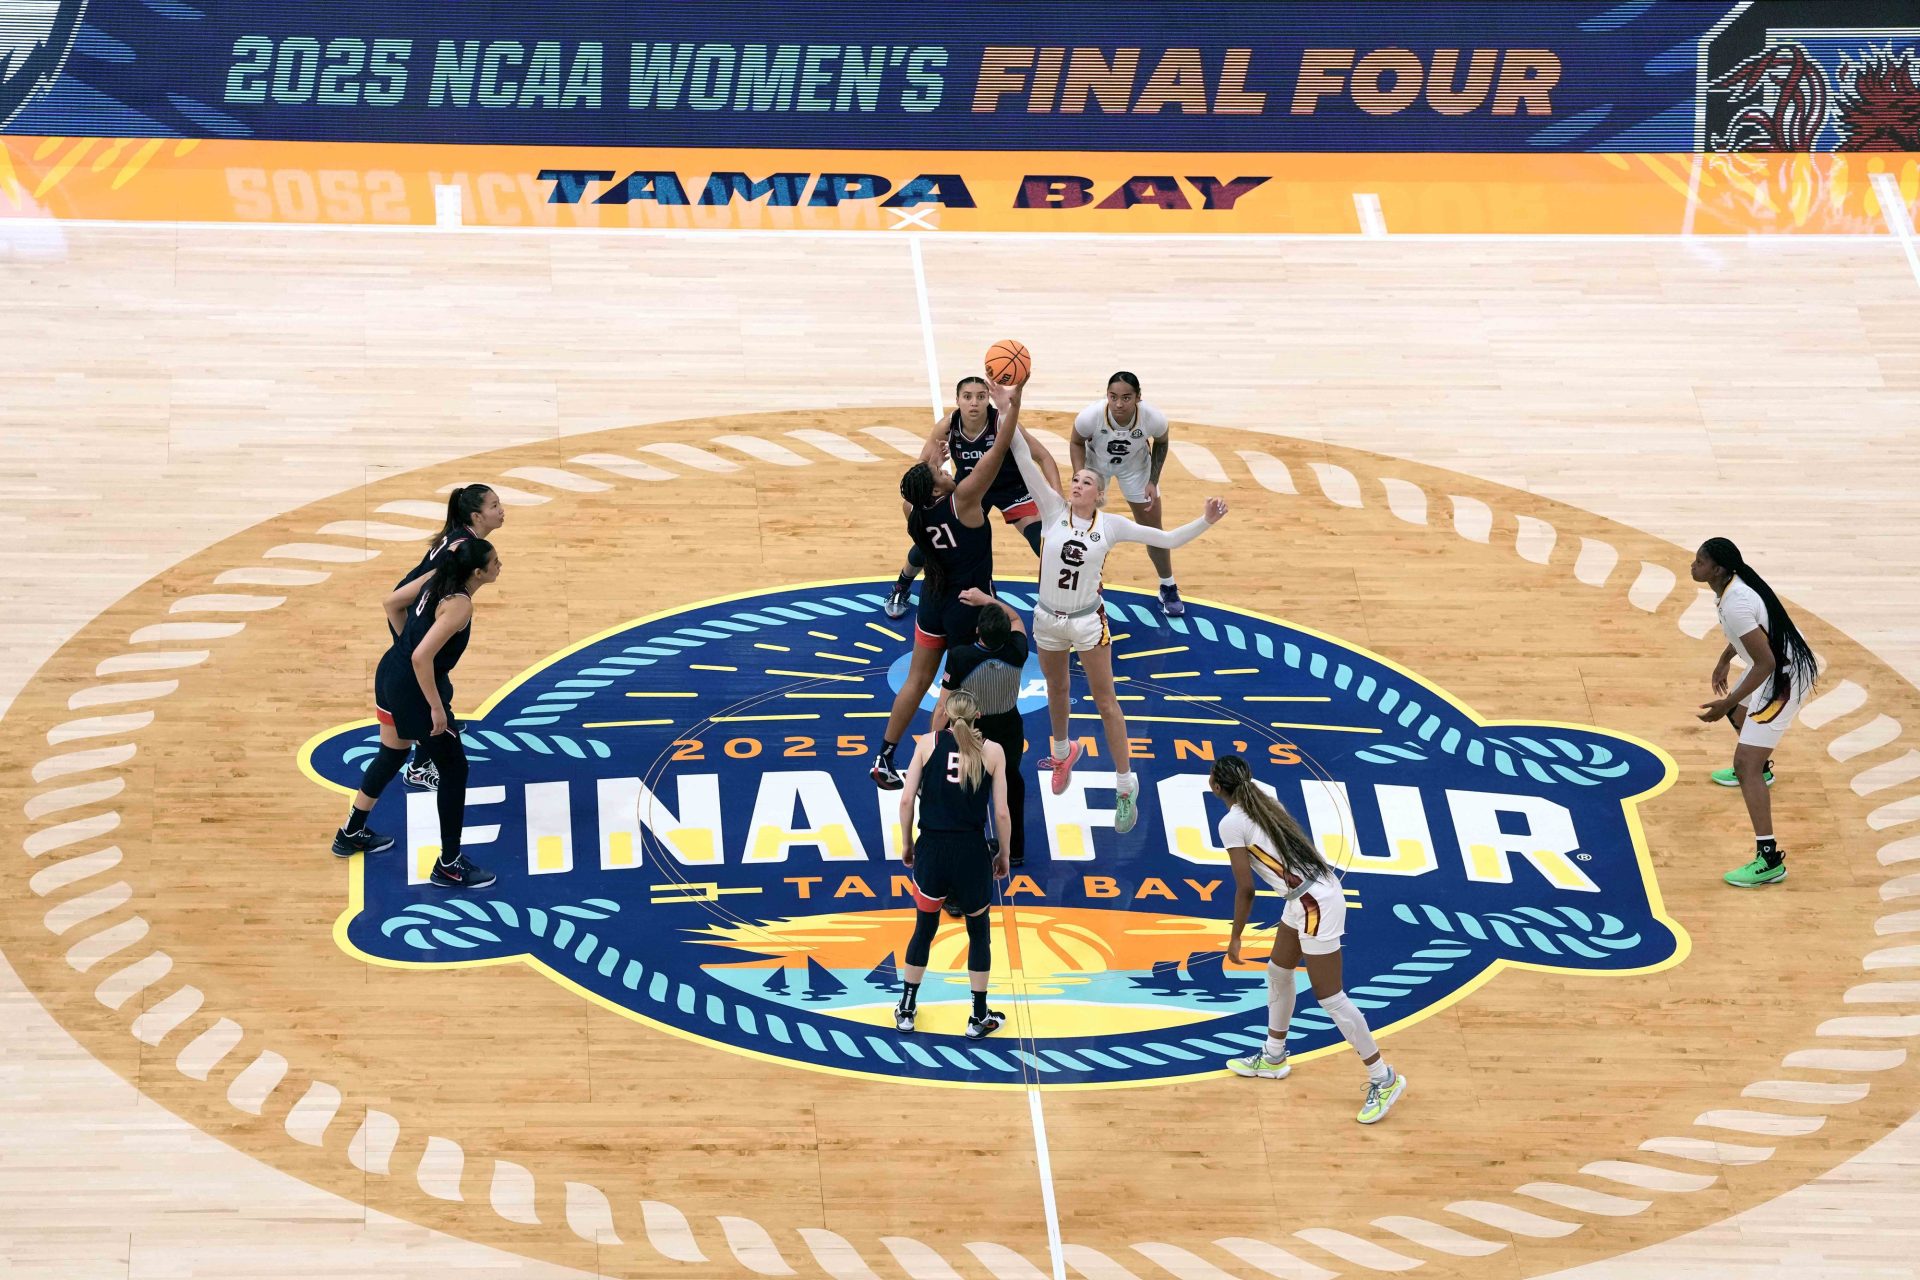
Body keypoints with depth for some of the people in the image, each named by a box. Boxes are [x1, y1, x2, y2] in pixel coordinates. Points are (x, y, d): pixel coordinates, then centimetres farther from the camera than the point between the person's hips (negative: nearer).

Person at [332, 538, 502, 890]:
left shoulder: (441, 577, 0)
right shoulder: (459, 606, -26)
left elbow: (392, 603, 13)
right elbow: (422, 657, -31)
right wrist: (436, 707, -24)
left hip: (390, 674, 9)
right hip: (414, 690, -9)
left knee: (391, 755, 29)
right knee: (454, 771, 6)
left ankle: (351, 834, 44)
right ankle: (449, 866, 14)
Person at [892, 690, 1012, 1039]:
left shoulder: (928, 743, 2)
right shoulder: (992, 751, 1)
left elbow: (907, 799, -3)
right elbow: (1001, 812, -2)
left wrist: (906, 844, 10)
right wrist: (1003, 855, 12)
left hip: (931, 849, 1)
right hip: (972, 852, -1)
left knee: (924, 929, 21)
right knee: (979, 933, 18)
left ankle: (906, 1010, 29)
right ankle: (979, 1018, 24)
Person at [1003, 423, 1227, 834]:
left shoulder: (1111, 525, -9)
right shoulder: (1054, 510, -10)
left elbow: (1168, 539, -6)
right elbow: (1024, 459, -17)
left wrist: (1206, 521, -21)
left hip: (1087, 621, -2)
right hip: (1048, 618, 2)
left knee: (1105, 700, 2)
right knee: (1057, 692, 22)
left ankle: (1125, 786, 9)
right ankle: (1062, 753, 49)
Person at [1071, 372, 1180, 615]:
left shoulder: (1154, 419, -36)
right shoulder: (1090, 416, -39)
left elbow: (1161, 443, -10)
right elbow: (1077, 443, -15)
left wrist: (1153, 482, -11)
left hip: (1135, 466, 1)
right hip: (1095, 464, 0)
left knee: (1153, 531, 10)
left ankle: (1168, 588, 34)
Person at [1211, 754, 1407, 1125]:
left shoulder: (1231, 823, -13)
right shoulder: (1265, 802, 11)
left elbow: (1245, 889, -12)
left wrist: (1235, 938, -2)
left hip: (1314, 904, -10)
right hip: (1308, 896, 10)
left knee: (1330, 999, -2)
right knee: (1278, 972, 25)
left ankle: (1384, 1080, 4)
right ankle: (1273, 1058, 42)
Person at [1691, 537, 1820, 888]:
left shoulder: (1735, 606, -31)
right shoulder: (1737, 581, -1)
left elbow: (1766, 663, -29)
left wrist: (1727, 703, -26)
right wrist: (1726, 658, 25)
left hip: (1784, 678, -11)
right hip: (1787, 659, 11)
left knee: (1746, 764, -15)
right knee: (1736, 710, 38)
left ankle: (1769, 859, -21)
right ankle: (1760, 768, 69)